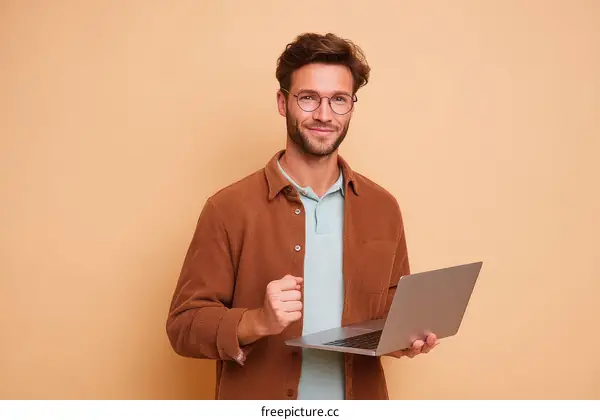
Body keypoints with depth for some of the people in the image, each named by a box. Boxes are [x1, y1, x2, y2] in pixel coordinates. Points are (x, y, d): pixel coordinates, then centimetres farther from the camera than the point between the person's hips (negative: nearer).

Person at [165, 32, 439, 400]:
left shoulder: (383, 209, 0)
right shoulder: (228, 208, -11)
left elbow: (397, 312, 10)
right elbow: (184, 324, -10)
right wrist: (257, 322, -26)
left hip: (357, 405, 3)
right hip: (261, 409, -3)